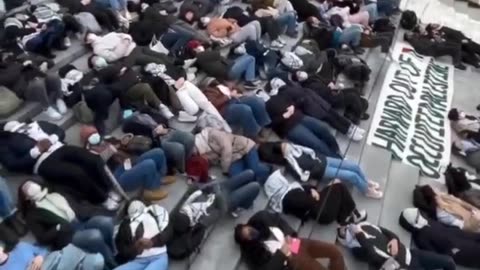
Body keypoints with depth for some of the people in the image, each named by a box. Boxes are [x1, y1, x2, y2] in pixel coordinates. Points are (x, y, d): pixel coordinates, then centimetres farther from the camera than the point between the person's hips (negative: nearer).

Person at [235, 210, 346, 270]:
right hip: (290, 258, -6)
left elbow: (279, 220, 10)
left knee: (334, 251, -2)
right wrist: (281, 253, -20)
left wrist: (289, 235, -5)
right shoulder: (252, 250, -14)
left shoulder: (260, 219, -4)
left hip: (295, 243, 6)